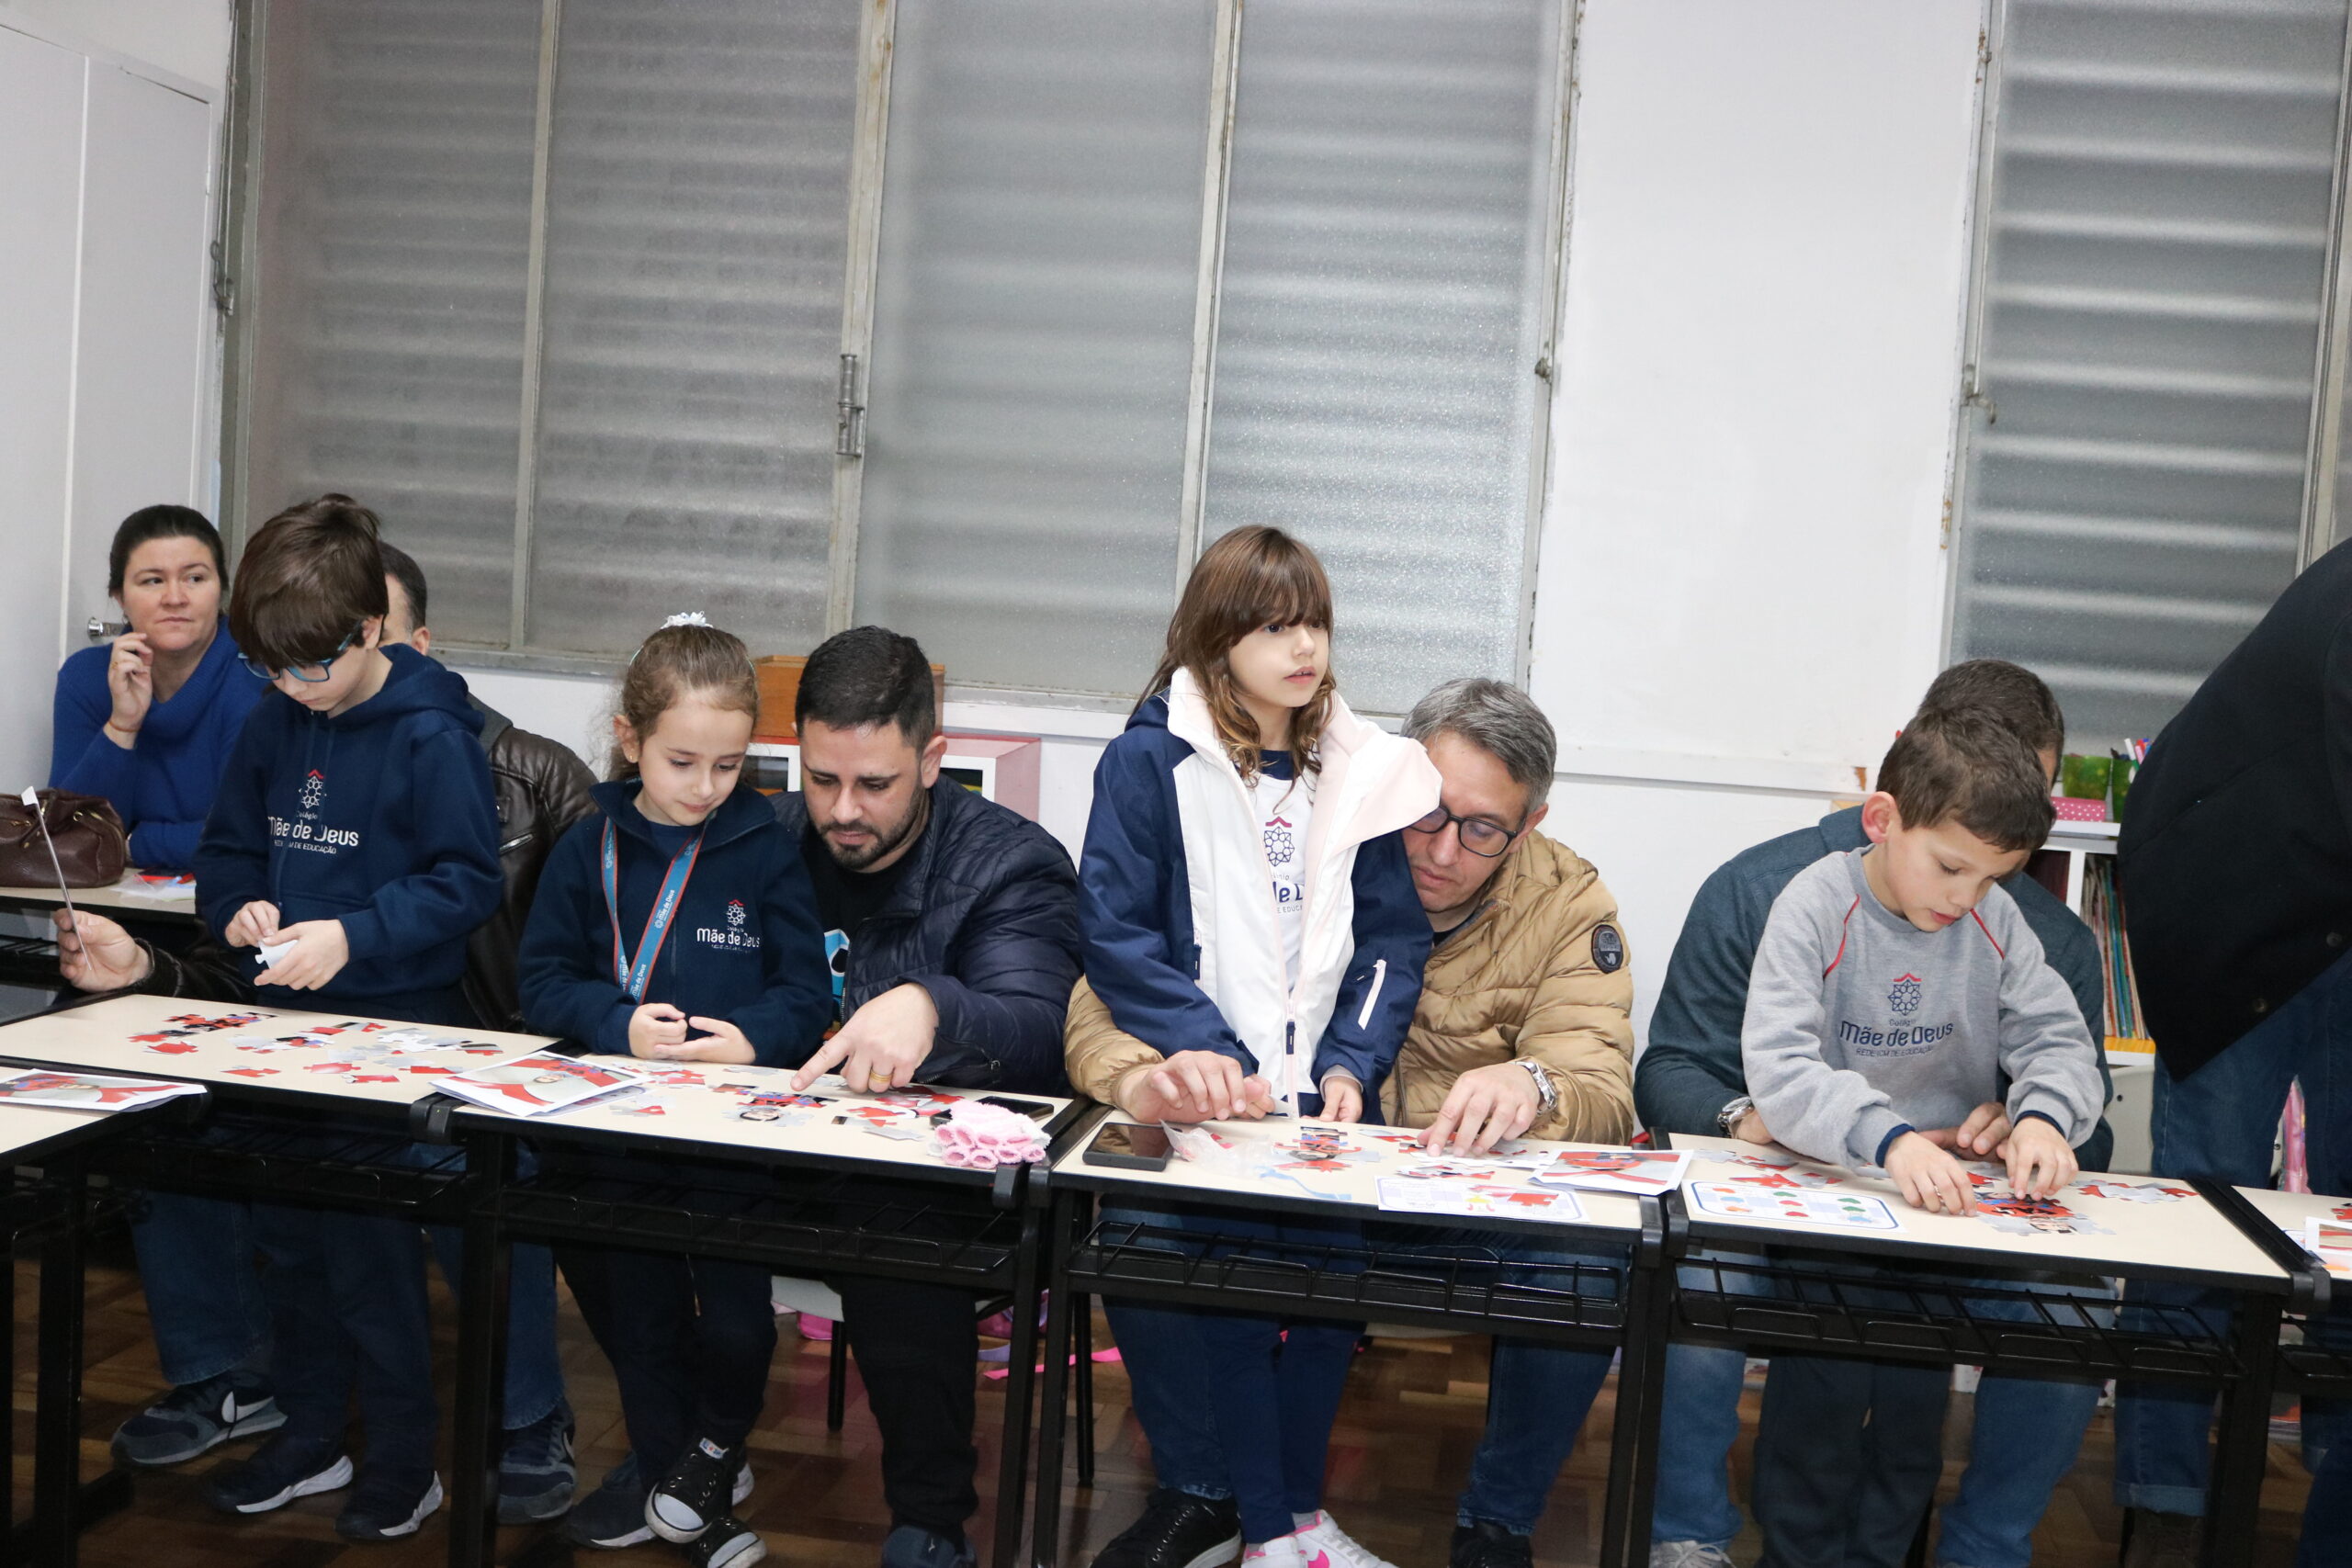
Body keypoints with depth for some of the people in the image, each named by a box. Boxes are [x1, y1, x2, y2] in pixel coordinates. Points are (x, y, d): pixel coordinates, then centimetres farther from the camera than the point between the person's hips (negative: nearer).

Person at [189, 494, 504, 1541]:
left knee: (368, 1238, -3)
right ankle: (310, 1434, 31)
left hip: (395, 1019, -7)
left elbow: (468, 881, -15)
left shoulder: (430, 736, -15)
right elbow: (227, 847, 15)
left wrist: (354, 936, -23)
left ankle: (404, 1461, 14)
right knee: (285, 1227, 15)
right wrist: (238, 906, -6)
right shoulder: (275, 721, 6)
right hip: (285, 1017, 7)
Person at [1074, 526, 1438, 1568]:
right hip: (1188, 1094, -3)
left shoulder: (1358, 772, 12)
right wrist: (1210, 1058, -14)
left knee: (1335, 1250, -17)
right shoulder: (1148, 761, 0)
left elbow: (1395, 938, 10)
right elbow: (1114, 934, -6)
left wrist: (1352, 1064, -5)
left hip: (1321, 1098, 3)